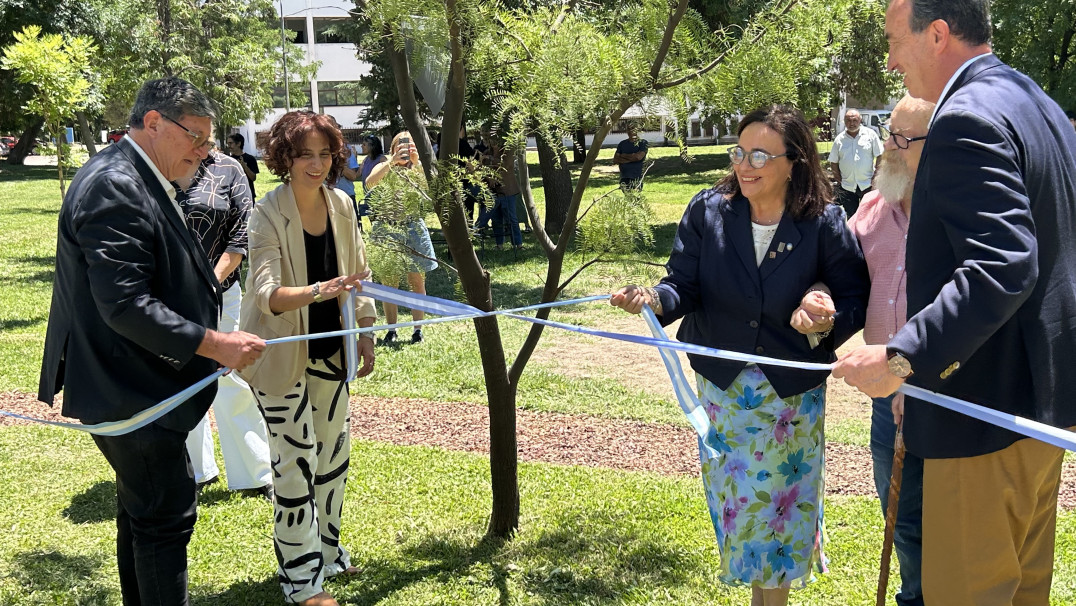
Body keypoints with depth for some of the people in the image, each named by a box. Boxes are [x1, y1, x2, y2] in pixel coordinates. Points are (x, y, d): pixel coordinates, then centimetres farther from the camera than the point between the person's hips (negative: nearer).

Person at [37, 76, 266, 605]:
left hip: (134, 386, 11)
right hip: (129, 392, -11)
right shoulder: (114, 188, -22)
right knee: (167, 516, -3)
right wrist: (214, 344, -25)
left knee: (141, 511, 21)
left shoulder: (134, 180, 11)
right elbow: (125, 306, -28)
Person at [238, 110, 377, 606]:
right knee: (295, 461, -2)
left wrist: (365, 334, 8)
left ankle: (327, 549, 35)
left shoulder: (341, 205, 0)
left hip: (329, 349, 6)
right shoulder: (267, 215, -18)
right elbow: (267, 293, -29)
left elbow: (357, 276, 10)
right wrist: (319, 291, -44)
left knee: (334, 451, 15)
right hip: (283, 355, -6)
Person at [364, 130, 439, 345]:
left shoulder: (417, 168, 7)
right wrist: (392, 161, -27)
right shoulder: (384, 168, 5)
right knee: (389, 281, 2)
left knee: (416, 281, 2)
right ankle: (391, 330, 11)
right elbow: (370, 182, -18)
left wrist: (416, 162, -28)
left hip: (413, 228, 0)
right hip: (386, 228, 0)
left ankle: (418, 329, 11)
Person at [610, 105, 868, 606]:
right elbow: (686, 287, -11)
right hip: (722, 382, 2)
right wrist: (653, 298, -32)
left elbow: (855, 298, -8)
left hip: (791, 391, -2)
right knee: (734, 499, 13)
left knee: (781, 500, 11)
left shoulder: (823, 225, -14)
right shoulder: (708, 211, -9)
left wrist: (829, 321, -29)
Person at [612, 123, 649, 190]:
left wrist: (624, 156, 1)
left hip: (637, 178, -4)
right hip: (624, 178, 4)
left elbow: (639, 156, -14)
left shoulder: (643, 143, 3)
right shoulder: (622, 144, 16)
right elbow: (615, 160, 6)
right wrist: (632, 158, -6)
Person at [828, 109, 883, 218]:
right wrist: (839, 179, 2)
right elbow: (833, 162, 10)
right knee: (851, 217, 9)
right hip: (846, 186, 2)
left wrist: (876, 176, -4)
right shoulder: (839, 139, 5)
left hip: (867, 184, -2)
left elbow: (880, 156, 2)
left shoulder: (870, 134, 0)